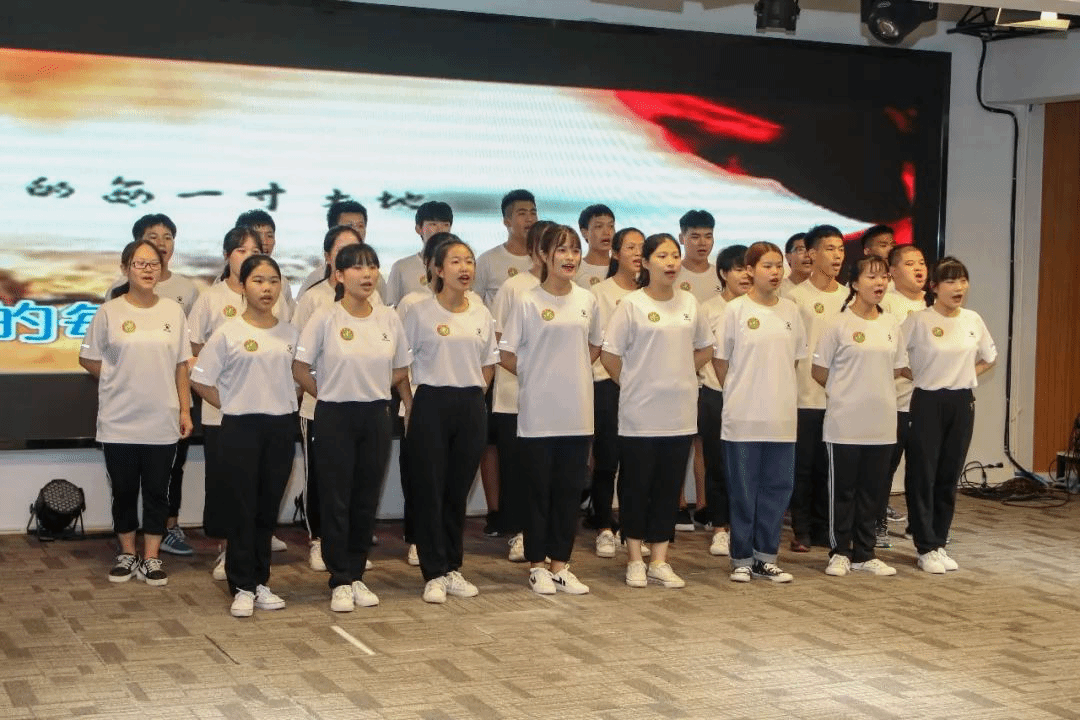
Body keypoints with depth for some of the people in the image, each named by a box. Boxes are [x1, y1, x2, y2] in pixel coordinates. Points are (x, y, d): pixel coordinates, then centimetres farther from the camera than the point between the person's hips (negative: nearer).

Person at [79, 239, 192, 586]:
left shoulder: (173, 311, 3)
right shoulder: (109, 312, -3)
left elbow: (181, 365, 5)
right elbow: (88, 359, 4)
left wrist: (185, 409, 3)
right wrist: (120, 381, 0)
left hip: (162, 421, 1)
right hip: (119, 421, -1)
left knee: (157, 491, 6)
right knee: (124, 490, 9)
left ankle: (151, 558, 15)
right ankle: (127, 554, 22)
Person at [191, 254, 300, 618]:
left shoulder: (290, 333, 6)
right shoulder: (228, 333, -5)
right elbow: (200, 381, -3)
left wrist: (287, 402, 4)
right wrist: (232, 406, -4)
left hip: (281, 427, 4)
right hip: (241, 428, -3)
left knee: (268, 508, 9)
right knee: (242, 508, 0)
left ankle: (260, 582, 19)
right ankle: (242, 587, 7)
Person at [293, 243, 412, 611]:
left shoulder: (389, 317, 3)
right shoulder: (324, 318, -7)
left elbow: (400, 369, 14)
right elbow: (300, 369, -4)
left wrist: (371, 387, 6)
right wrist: (331, 393, 0)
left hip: (376, 415, 3)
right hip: (335, 416, -3)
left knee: (367, 499, 9)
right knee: (336, 500, 1)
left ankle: (357, 576, 20)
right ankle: (340, 581, 8)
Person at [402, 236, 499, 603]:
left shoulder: (481, 314, 7)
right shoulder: (420, 312, -5)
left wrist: (473, 394, 7)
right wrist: (412, 405, -2)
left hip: (471, 407, 4)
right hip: (432, 405, -4)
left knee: (458, 491, 9)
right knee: (429, 490, -1)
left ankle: (452, 569, 19)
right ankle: (434, 574, 6)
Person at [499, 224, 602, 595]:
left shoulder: (587, 300, 5)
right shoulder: (527, 302, -8)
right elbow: (508, 356, -4)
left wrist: (571, 372, 9)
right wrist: (540, 376, 2)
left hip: (577, 414, 4)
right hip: (538, 414, -4)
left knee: (570, 491, 8)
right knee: (539, 491, 4)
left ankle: (560, 565, 18)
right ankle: (537, 566, 16)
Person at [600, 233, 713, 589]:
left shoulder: (689, 303, 6)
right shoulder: (631, 304, -7)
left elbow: (704, 348, 19)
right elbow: (609, 356, -6)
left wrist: (679, 375, 9)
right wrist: (634, 384, 1)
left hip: (679, 414, 4)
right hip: (639, 415, -4)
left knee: (669, 488, 8)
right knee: (636, 486, 4)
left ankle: (659, 561, 17)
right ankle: (635, 561, 15)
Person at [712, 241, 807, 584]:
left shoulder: (790, 310, 6)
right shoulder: (736, 309, -5)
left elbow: (795, 358, 14)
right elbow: (720, 360, 0)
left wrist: (784, 394, 8)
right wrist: (737, 395, 3)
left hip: (781, 415, 4)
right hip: (744, 415, -4)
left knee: (778, 487, 7)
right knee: (743, 490, 3)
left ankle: (766, 556, 18)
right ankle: (742, 559, 13)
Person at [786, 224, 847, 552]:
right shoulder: (796, 296, -3)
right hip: (805, 397, -4)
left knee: (830, 466, 7)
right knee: (803, 466, 2)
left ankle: (823, 528, 18)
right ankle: (802, 531, 10)